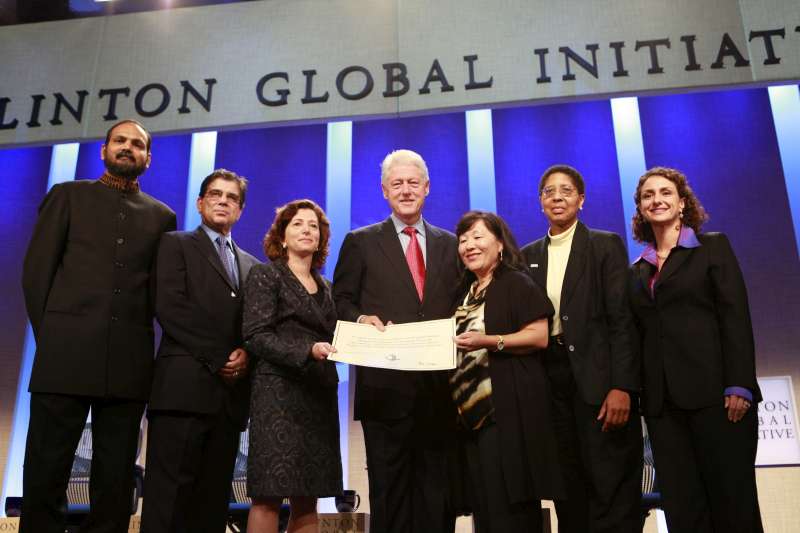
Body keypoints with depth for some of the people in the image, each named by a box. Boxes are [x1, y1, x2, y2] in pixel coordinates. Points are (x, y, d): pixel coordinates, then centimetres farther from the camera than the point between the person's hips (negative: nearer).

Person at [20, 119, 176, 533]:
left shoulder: (162, 216, 16)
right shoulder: (68, 195, 12)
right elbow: (36, 269, 7)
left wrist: (140, 342, 3)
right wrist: (50, 336, 0)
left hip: (129, 363, 2)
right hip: (66, 355, -1)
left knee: (115, 478, 6)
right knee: (46, 470, 1)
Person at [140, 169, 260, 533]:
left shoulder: (251, 264, 23)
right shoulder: (176, 244, 9)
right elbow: (169, 307, -6)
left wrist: (246, 353, -6)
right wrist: (217, 357, -10)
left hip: (230, 390, 5)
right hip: (185, 384, -5)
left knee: (213, 497, 5)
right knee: (169, 492, -8)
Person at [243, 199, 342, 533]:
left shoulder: (325, 288, 19)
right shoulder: (265, 276, 3)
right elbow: (255, 337, -8)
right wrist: (307, 352, -21)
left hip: (319, 396, 6)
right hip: (280, 393, -5)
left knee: (308, 499, 6)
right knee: (268, 496, -6)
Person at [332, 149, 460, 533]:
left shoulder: (449, 244, 14)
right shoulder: (360, 242, 6)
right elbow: (341, 301, 4)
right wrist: (361, 319, -16)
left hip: (439, 385, 3)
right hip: (385, 386, -2)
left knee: (437, 490, 10)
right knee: (389, 489, 5)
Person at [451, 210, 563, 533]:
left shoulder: (516, 283, -5)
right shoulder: (466, 291, 18)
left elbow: (539, 336, -14)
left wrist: (489, 342, -23)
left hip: (510, 407, -7)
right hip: (472, 409, 8)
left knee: (512, 504, -4)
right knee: (483, 501, 11)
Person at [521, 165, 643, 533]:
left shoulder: (606, 246, 2)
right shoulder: (529, 256, 13)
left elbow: (621, 318, -6)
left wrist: (621, 386, -16)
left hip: (597, 375, -4)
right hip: (550, 378, 4)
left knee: (611, 486, -2)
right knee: (569, 486, 10)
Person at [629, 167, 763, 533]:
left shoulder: (713, 246, 6)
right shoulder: (637, 270, 17)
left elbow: (736, 318, -4)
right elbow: (640, 334, 14)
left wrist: (739, 386, -14)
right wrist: (635, 393, 4)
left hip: (714, 392, -4)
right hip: (662, 401, 4)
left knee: (732, 497, -1)